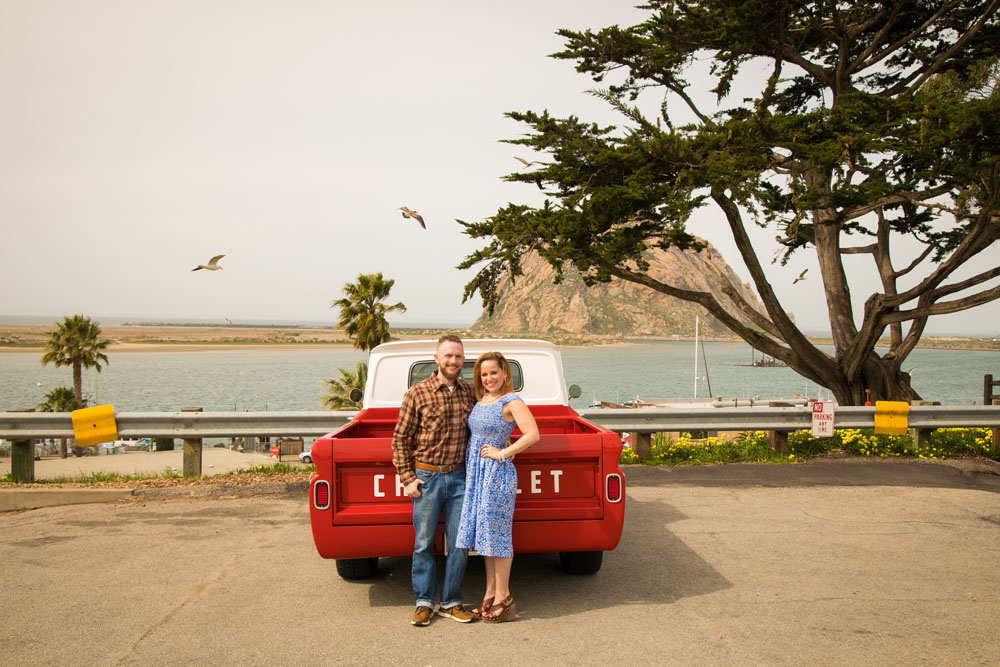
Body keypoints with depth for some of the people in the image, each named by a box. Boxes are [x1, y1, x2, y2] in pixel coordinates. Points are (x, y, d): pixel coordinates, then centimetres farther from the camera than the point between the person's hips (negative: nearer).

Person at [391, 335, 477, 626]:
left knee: (460, 544, 5)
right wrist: (408, 478, -6)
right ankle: (424, 602, 19)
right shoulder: (417, 394, -5)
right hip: (427, 477, -3)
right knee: (423, 543, 5)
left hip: (460, 478, 3)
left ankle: (451, 603, 18)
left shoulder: (470, 392, 5)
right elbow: (399, 439, -1)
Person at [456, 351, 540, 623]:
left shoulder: (511, 401, -13)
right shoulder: (481, 399, 11)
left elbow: (533, 435, -22)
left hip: (497, 472, -8)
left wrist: (502, 453, -17)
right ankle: (490, 593, 22)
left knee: (495, 532, -2)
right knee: (484, 530, 12)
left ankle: (503, 596, 8)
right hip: (475, 471, 8)